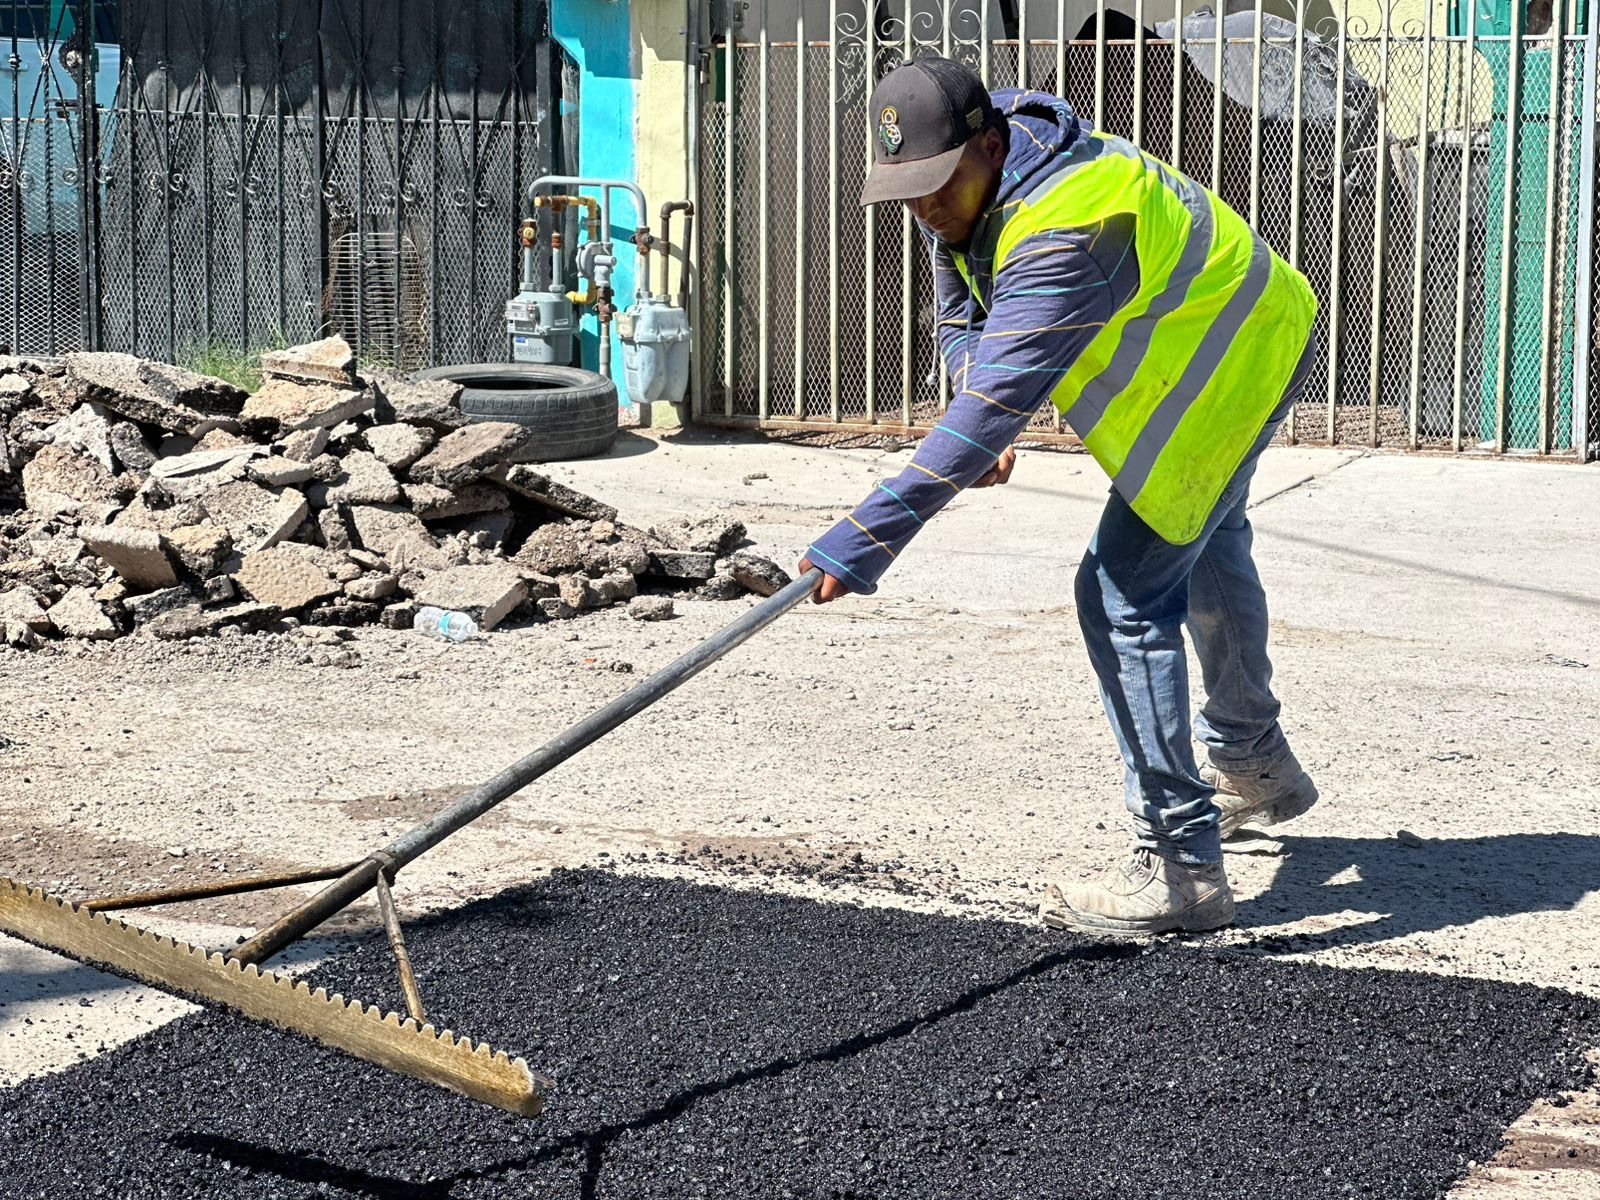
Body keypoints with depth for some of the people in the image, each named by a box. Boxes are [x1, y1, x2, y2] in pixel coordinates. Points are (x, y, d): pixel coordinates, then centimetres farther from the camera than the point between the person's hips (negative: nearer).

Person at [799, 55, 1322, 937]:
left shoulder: (1065, 234, -40)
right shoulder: (961, 189, -9)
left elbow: (1001, 396, -47)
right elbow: (960, 312, 6)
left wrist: (870, 536, -53)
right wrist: (980, 423, -14)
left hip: (1234, 365, -11)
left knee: (1125, 594, -19)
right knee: (1204, 550, 30)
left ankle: (1181, 865, -14)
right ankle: (1255, 768, 53)